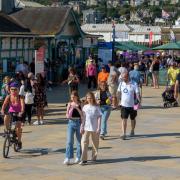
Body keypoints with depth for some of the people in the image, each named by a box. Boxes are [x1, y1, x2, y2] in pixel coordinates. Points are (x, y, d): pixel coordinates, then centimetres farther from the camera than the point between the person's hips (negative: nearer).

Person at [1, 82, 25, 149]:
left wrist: (21, 112, -47)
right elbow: (4, 104, -22)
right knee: (6, 118, -33)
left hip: (18, 114, -1)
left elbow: (22, 106, -28)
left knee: (18, 127, -11)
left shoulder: (20, 98, -16)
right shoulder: (8, 97, -10)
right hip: (11, 112, 1)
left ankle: (19, 141, 11)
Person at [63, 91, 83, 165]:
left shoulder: (80, 104, -1)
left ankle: (78, 157, 19)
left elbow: (82, 114, -8)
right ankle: (68, 158, -6)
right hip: (71, 122, 2)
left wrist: (77, 108, -18)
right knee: (69, 141, -5)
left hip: (78, 122, -2)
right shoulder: (69, 104, 6)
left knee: (79, 141, 8)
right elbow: (67, 115, 7)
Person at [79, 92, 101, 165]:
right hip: (86, 128, 1)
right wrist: (82, 127, 2)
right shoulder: (85, 107, 6)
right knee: (84, 142, -8)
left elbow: (99, 117, -2)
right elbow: (83, 118, 8)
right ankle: (84, 159, -10)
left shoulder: (96, 107, -1)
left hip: (95, 128, -1)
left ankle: (94, 157, 28)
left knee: (95, 143, 10)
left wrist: (98, 127, -8)